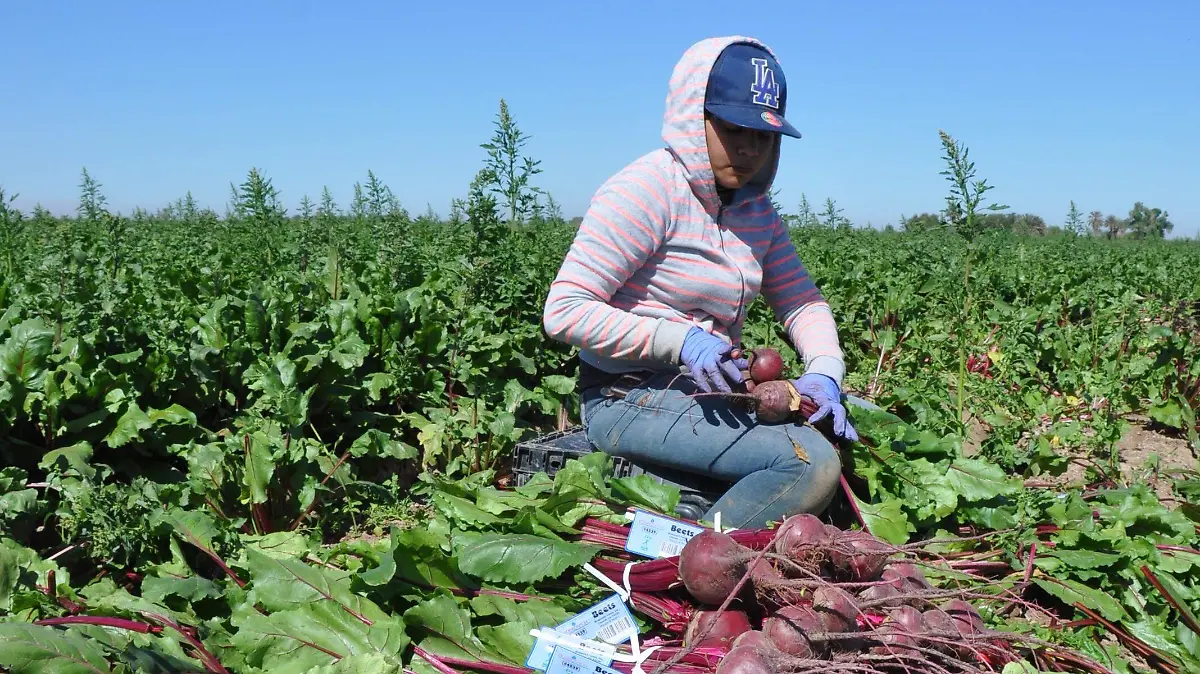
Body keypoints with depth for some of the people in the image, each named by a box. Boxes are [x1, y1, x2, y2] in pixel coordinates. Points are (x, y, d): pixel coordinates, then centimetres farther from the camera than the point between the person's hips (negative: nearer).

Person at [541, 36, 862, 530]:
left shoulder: (755, 206, 11)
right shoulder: (644, 192, -15)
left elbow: (800, 299, 9)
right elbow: (564, 312, -19)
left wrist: (824, 372, -12)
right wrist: (680, 341, -27)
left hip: (709, 391, 9)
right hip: (629, 398, -9)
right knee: (811, 463, -26)